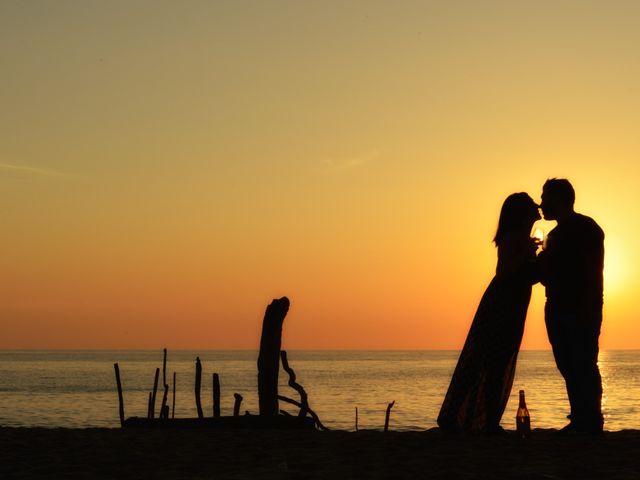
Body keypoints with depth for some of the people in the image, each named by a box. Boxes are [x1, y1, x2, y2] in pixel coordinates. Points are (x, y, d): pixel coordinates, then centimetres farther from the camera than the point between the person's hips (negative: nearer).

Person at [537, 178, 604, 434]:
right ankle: (579, 422, 8)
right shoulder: (556, 234, 21)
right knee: (569, 368, 6)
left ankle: (591, 423, -9)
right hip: (558, 310, 9)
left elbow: (593, 271, -14)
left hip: (580, 311, -9)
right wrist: (537, 260, 7)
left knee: (583, 367, -10)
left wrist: (587, 308, -22)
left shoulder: (585, 228, -5)